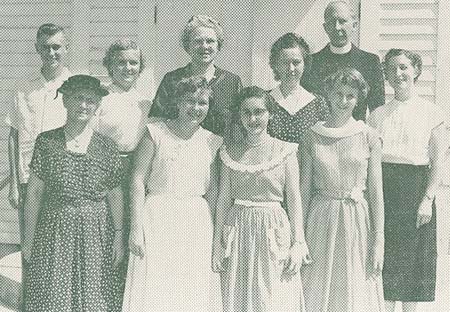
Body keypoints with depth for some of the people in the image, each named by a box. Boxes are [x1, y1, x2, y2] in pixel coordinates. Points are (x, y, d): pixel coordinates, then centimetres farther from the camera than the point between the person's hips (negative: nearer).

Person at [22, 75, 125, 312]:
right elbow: (34, 193, 1)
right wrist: (29, 239, 2)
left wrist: (118, 237, 1)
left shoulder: (106, 147, 1)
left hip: (95, 233, 1)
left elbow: (115, 195, 4)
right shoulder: (46, 142, -1)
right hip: (54, 232, 0)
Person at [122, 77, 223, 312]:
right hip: (157, 218, -3)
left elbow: (212, 191, 10)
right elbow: (138, 179, -6)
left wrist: (211, 233, 4)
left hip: (196, 223, 3)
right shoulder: (156, 132, -2)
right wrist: (136, 228, -11)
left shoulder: (212, 142, 7)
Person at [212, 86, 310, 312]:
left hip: (274, 230, -2)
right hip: (238, 232, 2)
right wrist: (218, 243, 4)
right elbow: (223, 199, 7)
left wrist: (298, 243, -5)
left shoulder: (284, 151, 0)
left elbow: (293, 199, 0)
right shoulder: (230, 153, 6)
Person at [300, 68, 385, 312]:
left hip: (358, 220, 0)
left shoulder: (369, 137, 0)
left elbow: (376, 191, -1)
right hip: (322, 219, 1)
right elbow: (304, 189, 4)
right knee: (318, 292, 7)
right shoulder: (312, 137, 2)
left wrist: (378, 240, -5)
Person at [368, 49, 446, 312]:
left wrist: (427, 199, -11)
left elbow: (438, 162, -3)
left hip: (416, 188, -2)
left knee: (414, 257, 5)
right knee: (385, 259, 3)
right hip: (383, 189, 2)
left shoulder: (432, 113, 0)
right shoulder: (378, 114, 7)